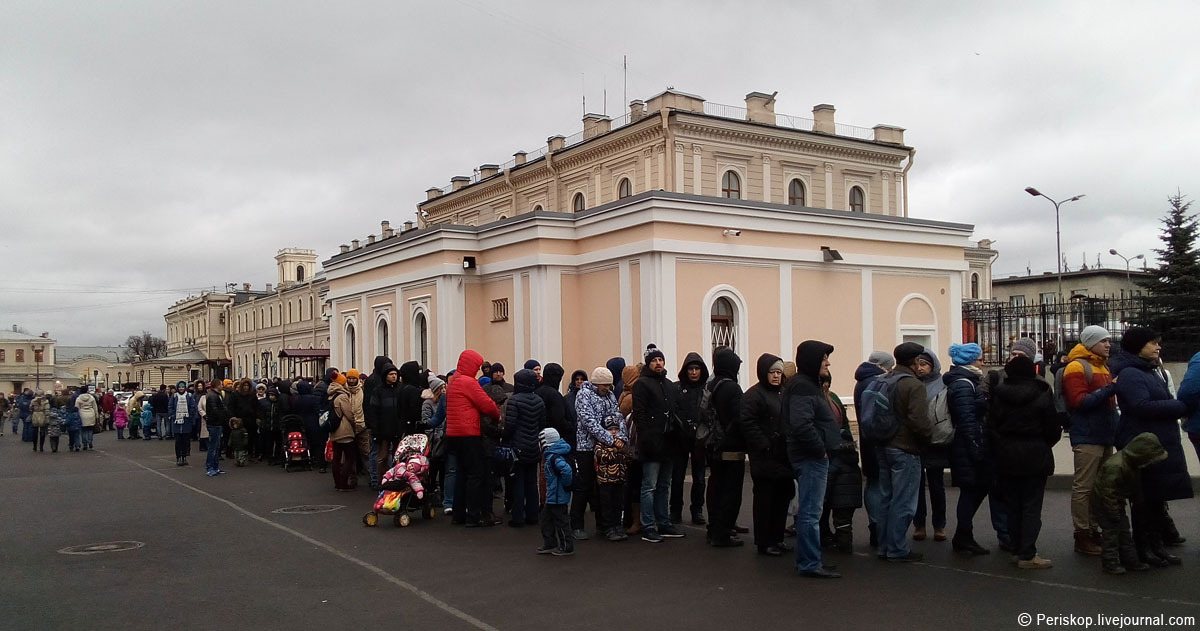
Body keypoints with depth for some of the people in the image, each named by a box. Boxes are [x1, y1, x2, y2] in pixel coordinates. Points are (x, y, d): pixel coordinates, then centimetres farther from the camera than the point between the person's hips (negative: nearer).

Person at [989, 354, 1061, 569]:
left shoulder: (998, 395, -1)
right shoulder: (1042, 395, -7)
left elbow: (991, 426, -1)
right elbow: (1053, 428, -3)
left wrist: (999, 449, 9)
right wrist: (1044, 444, 15)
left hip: (1006, 457, 2)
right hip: (1035, 457, -2)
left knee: (1013, 507, 11)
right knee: (1031, 507, 0)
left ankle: (1019, 551, 14)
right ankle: (1028, 555, -3)